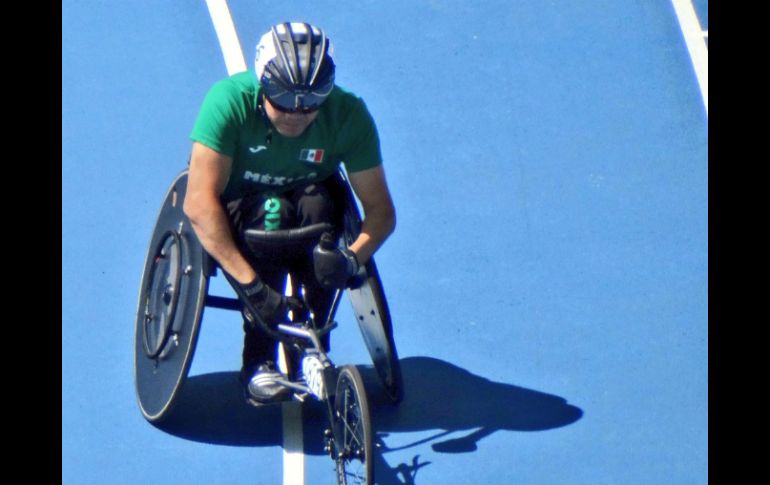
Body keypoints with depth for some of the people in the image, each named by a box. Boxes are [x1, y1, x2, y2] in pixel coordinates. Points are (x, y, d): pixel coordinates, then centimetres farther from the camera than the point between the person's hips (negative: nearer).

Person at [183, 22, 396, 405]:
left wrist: (352, 258, -41)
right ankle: (259, 363, -28)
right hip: (232, 219, -2)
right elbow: (199, 203, -36)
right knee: (270, 212, -35)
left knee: (317, 202, -32)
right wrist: (252, 284, -45)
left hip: (305, 226, 2)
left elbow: (381, 210, -19)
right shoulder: (230, 101, -29)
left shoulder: (348, 114, -21)